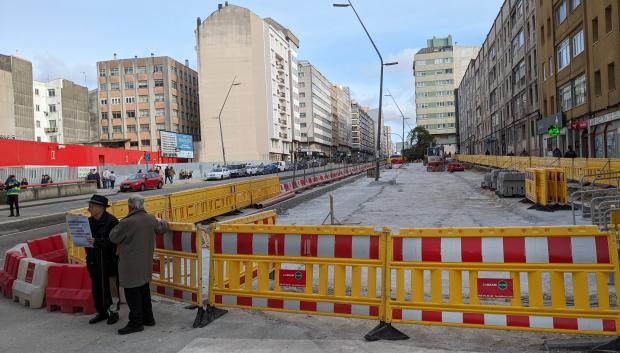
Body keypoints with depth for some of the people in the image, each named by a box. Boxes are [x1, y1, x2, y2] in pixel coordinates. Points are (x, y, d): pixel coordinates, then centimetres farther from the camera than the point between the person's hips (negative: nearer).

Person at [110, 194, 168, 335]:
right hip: (145, 265, 7)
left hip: (131, 266, -7)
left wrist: (117, 226, 10)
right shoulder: (151, 219, -1)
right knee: (144, 290, 18)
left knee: (132, 293, 1)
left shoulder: (127, 223, -21)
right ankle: (148, 318, 28)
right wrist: (161, 221, 38)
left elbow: (113, 238, -7)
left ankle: (136, 322, 7)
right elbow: (162, 228, 17)